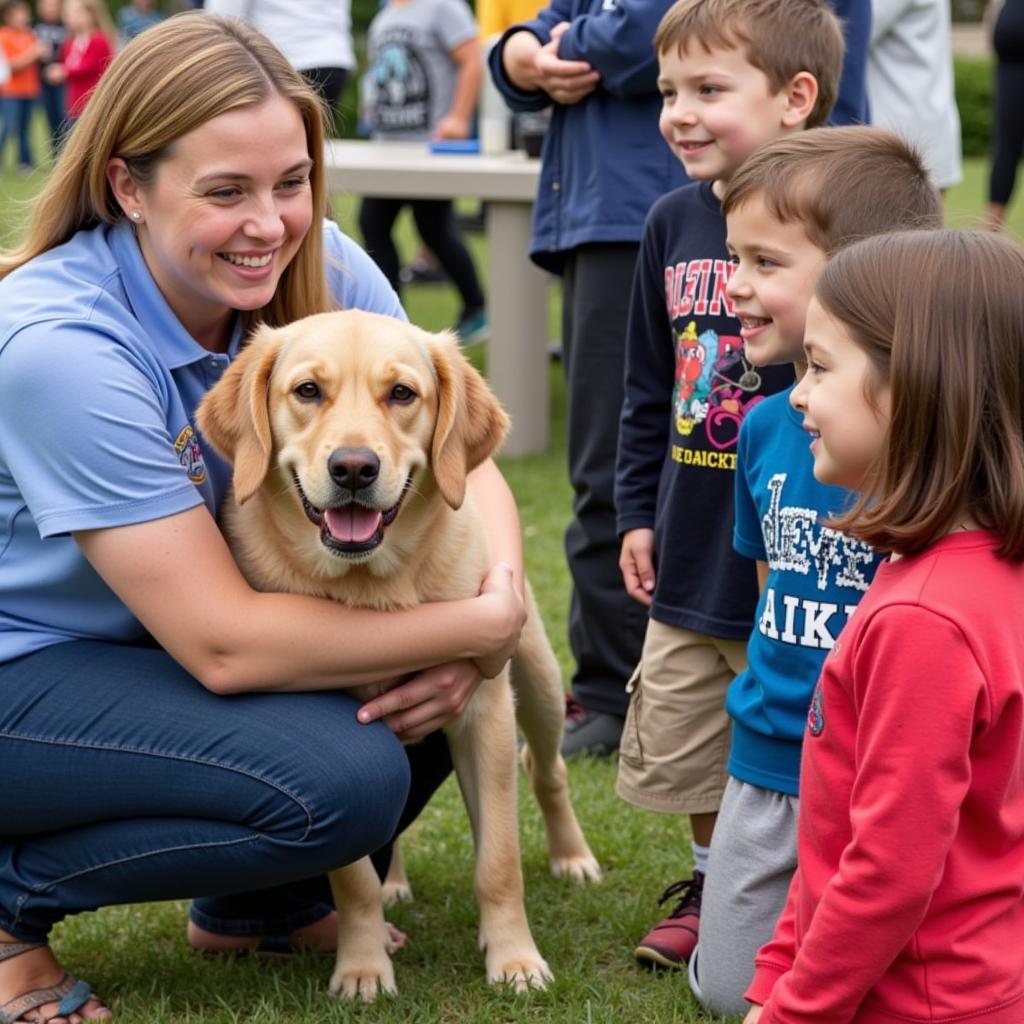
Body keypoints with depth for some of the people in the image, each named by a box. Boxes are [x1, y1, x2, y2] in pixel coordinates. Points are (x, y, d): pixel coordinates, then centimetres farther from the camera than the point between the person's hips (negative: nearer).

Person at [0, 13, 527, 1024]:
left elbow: (464, 462, -6)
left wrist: (497, 595, -27)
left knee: (443, 692, -12)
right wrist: (476, 629, -28)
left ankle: (261, 901, 12)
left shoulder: (322, 272, -11)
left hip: (171, 641, 7)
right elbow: (223, 645, -30)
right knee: (345, 779, -26)